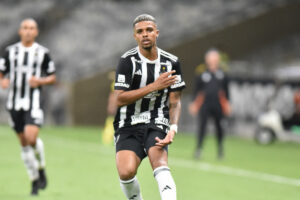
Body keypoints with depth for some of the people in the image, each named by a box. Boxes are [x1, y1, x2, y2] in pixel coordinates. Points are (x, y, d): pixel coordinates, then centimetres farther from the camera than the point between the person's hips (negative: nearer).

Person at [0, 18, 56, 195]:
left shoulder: (43, 53, 3)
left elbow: (52, 77, 9)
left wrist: (40, 81, -11)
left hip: (33, 102, -3)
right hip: (15, 102, 3)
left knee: (31, 136, -21)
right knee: (24, 142, 5)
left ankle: (41, 168, 5)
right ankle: (35, 180, 16)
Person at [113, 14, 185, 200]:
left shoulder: (171, 62, 5)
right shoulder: (128, 61, -5)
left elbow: (175, 101, 10)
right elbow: (120, 99, -11)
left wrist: (173, 128, -8)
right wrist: (154, 86, -17)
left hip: (157, 125, 1)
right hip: (129, 126, -1)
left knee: (160, 163, -28)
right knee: (126, 172, -23)